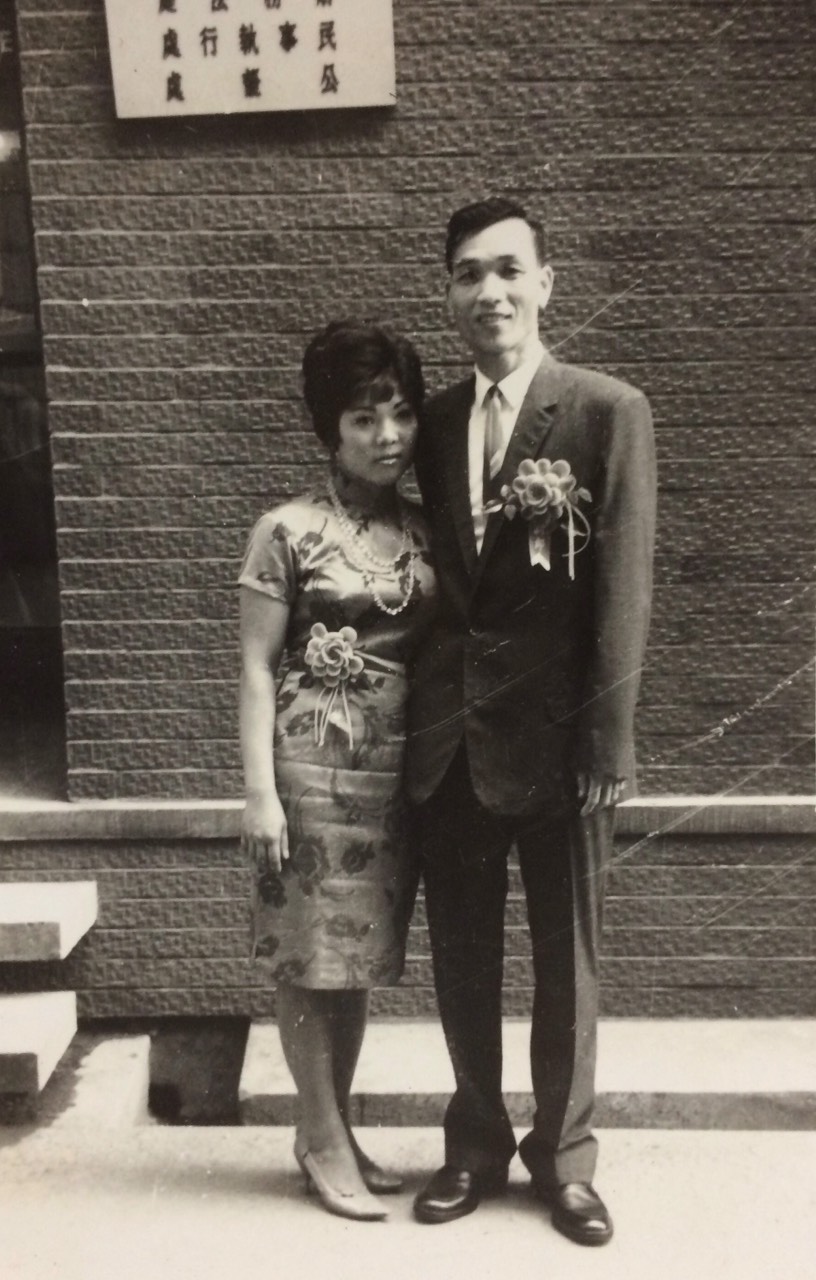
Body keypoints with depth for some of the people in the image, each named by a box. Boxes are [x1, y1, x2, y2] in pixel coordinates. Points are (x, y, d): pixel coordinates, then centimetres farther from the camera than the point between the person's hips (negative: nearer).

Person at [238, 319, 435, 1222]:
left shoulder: (425, 532, 8)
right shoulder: (288, 531, -5)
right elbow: (257, 668, -6)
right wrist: (260, 789, -12)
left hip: (399, 766, 5)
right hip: (315, 760, -5)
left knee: (362, 949, 13)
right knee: (311, 953, 4)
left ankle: (330, 1128, 28)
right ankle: (324, 1138, 20)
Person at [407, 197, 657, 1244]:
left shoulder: (609, 413, -5)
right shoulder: (432, 423, 8)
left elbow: (622, 592, -9)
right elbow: (432, 578, 7)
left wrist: (607, 743, -12)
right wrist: (419, 716, 3)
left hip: (554, 737, -3)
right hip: (447, 738, 4)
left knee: (565, 961, 12)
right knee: (461, 958, 15)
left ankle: (563, 1154, 31)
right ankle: (475, 1143, 35)